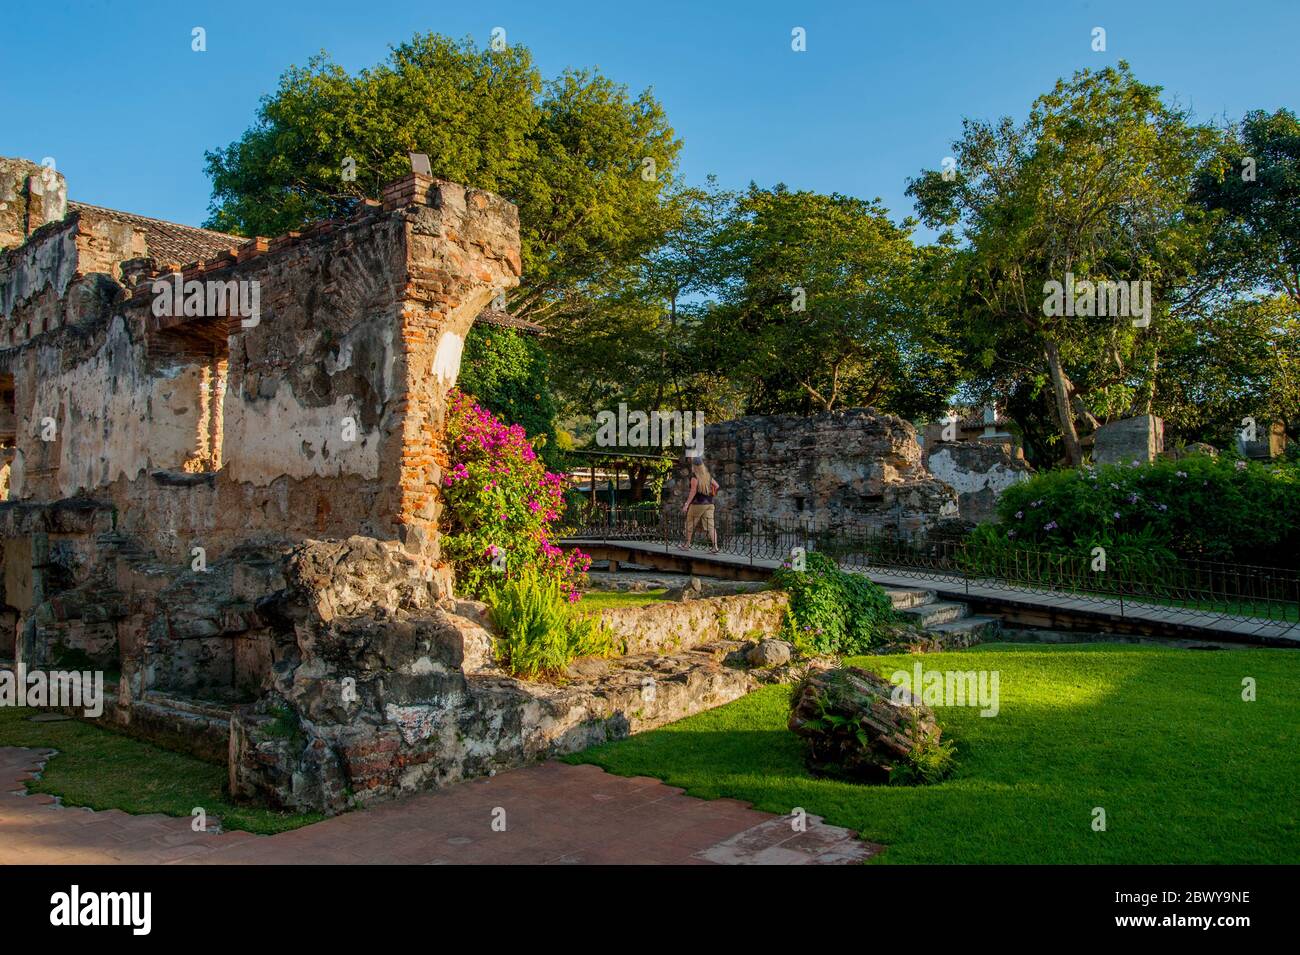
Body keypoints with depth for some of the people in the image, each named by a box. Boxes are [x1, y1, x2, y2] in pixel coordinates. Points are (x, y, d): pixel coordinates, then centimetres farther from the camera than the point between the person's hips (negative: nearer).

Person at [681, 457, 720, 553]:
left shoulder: (695, 476, -11)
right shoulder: (708, 475, 9)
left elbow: (693, 491, -15)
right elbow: (716, 486, 16)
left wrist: (686, 504, -13)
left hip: (697, 504, -5)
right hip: (709, 504, 5)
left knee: (690, 524, 12)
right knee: (710, 525, 0)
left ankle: (687, 544, 22)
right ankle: (715, 546, -10)